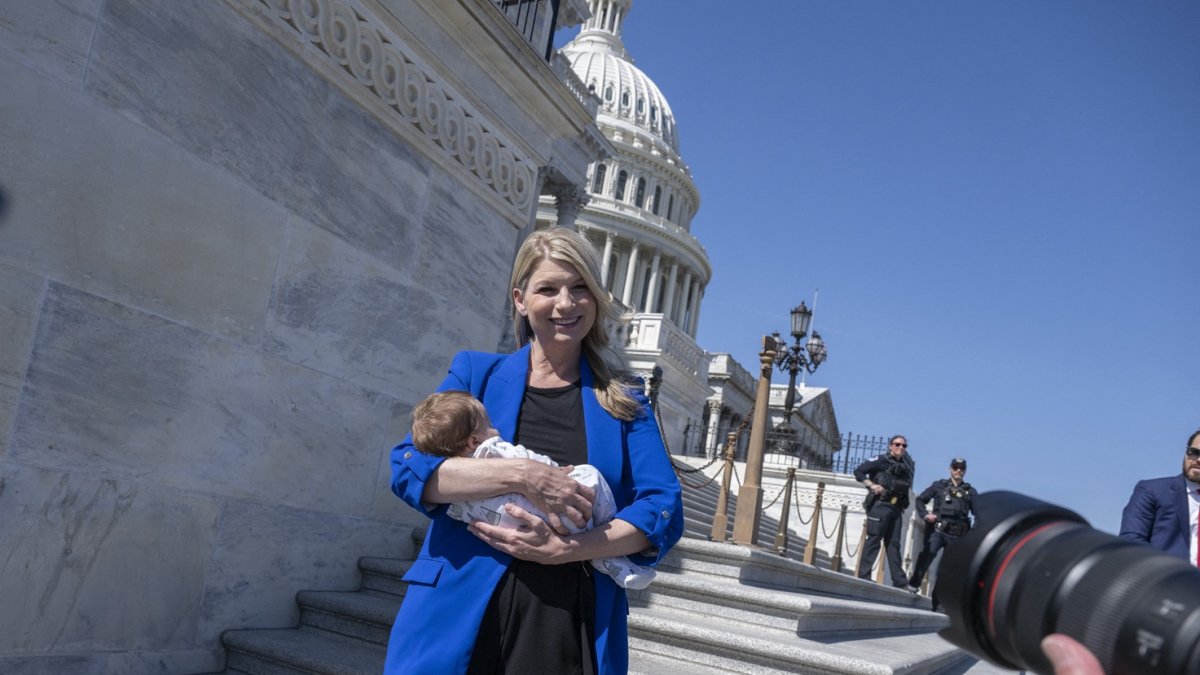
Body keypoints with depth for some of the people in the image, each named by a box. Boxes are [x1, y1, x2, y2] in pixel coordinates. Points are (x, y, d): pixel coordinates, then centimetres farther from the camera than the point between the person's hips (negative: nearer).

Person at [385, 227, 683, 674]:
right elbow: (408, 467, -5)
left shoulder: (625, 403, 7)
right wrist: (521, 476, -18)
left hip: (574, 627, 1)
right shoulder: (476, 373, 6)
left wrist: (566, 550, -16)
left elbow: (663, 509, -2)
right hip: (460, 616, 0)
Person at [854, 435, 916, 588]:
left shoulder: (906, 466, 18)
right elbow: (858, 472, -5)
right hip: (880, 505, -6)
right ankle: (863, 576, -7)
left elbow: (906, 487, 23)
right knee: (873, 540, -8)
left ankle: (900, 581, 6)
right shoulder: (882, 460, -1)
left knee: (894, 544, 6)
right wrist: (872, 485, -15)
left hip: (895, 509, 7)